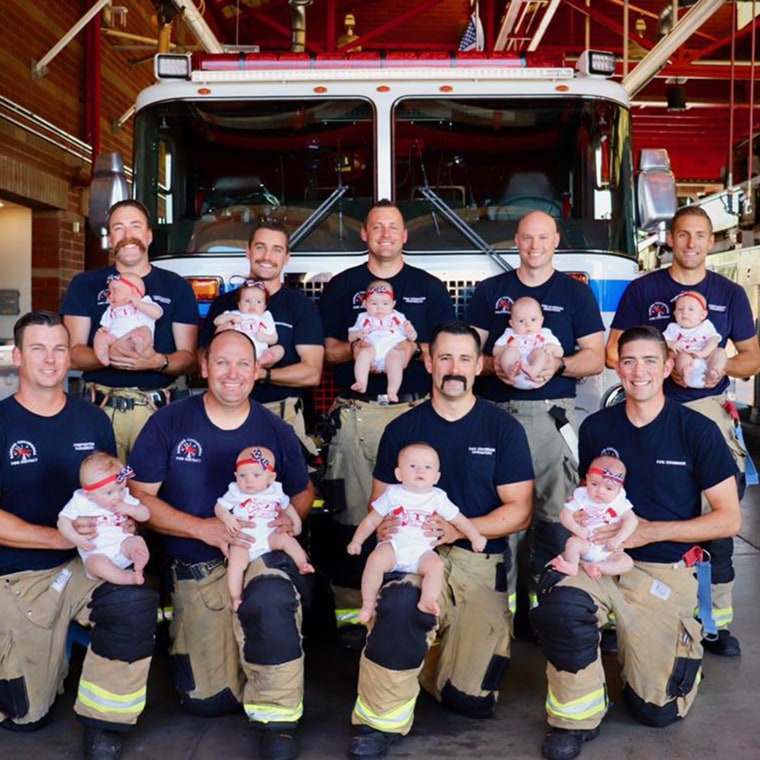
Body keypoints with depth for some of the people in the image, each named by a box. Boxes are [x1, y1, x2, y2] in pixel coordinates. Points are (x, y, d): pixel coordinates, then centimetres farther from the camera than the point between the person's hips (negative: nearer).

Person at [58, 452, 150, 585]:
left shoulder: (124, 498, 6)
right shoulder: (80, 502, -3)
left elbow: (145, 515, 8)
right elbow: (63, 520, -4)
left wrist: (129, 509, -11)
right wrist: (76, 538, -19)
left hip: (122, 546, 3)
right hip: (96, 553, -3)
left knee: (137, 541, -26)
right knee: (97, 563, -34)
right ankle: (130, 578, -43)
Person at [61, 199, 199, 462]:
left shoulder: (177, 287, 10)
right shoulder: (85, 285, 10)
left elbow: (188, 358, 6)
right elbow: (74, 354, 3)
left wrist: (158, 361, -16)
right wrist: (106, 356, -18)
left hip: (159, 409, 0)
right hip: (102, 408, 0)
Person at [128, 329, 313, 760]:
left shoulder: (276, 431, 4)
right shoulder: (169, 423, -2)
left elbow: (304, 492, 17)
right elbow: (139, 496, -4)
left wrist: (291, 518, -7)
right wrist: (203, 528, -17)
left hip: (263, 554, 0)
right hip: (197, 571, 1)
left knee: (271, 600, -38)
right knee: (207, 701, -1)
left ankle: (278, 720, -16)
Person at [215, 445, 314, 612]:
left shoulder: (275, 492, 5)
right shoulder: (235, 493, -2)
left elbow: (286, 506, 22)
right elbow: (219, 507, 1)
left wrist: (296, 521, 9)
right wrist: (227, 518, -18)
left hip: (269, 537, 2)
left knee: (286, 539, -22)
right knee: (236, 562, -23)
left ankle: (303, 564, -11)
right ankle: (236, 597, -16)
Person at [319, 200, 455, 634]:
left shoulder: (429, 287, 15)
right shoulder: (342, 286, 15)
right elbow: (325, 350, 11)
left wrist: (416, 350, -9)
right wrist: (353, 350, -10)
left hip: (414, 410, 0)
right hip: (355, 413, 0)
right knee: (352, 511, -4)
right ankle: (352, 609, 2)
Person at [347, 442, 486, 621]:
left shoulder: (438, 498, 9)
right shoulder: (393, 494, 6)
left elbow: (458, 519, 13)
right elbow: (371, 520, 12)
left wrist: (475, 537, 4)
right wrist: (357, 541, 7)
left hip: (422, 551, 1)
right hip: (394, 545, -1)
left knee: (436, 565, -29)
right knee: (376, 559, -30)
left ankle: (427, 601, -32)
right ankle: (367, 605, -18)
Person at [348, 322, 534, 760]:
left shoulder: (504, 428, 4)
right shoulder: (402, 429, 9)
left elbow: (520, 510, 0)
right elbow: (380, 502, 9)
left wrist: (459, 529, -16)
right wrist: (388, 526, -15)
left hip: (482, 563, 0)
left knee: (473, 701, -4)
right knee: (400, 604, -37)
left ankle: (435, 656, 31)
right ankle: (381, 721, -16)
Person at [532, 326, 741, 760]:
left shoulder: (697, 431, -6)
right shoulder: (597, 428, 3)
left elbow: (729, 519, -3)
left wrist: (651, 531, -14)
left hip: (666, 571, -2)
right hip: (605, 559, 2)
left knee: (655, 710, 0)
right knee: (560, 604, -33)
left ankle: (684, 647, 34)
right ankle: (577, 719, -10)